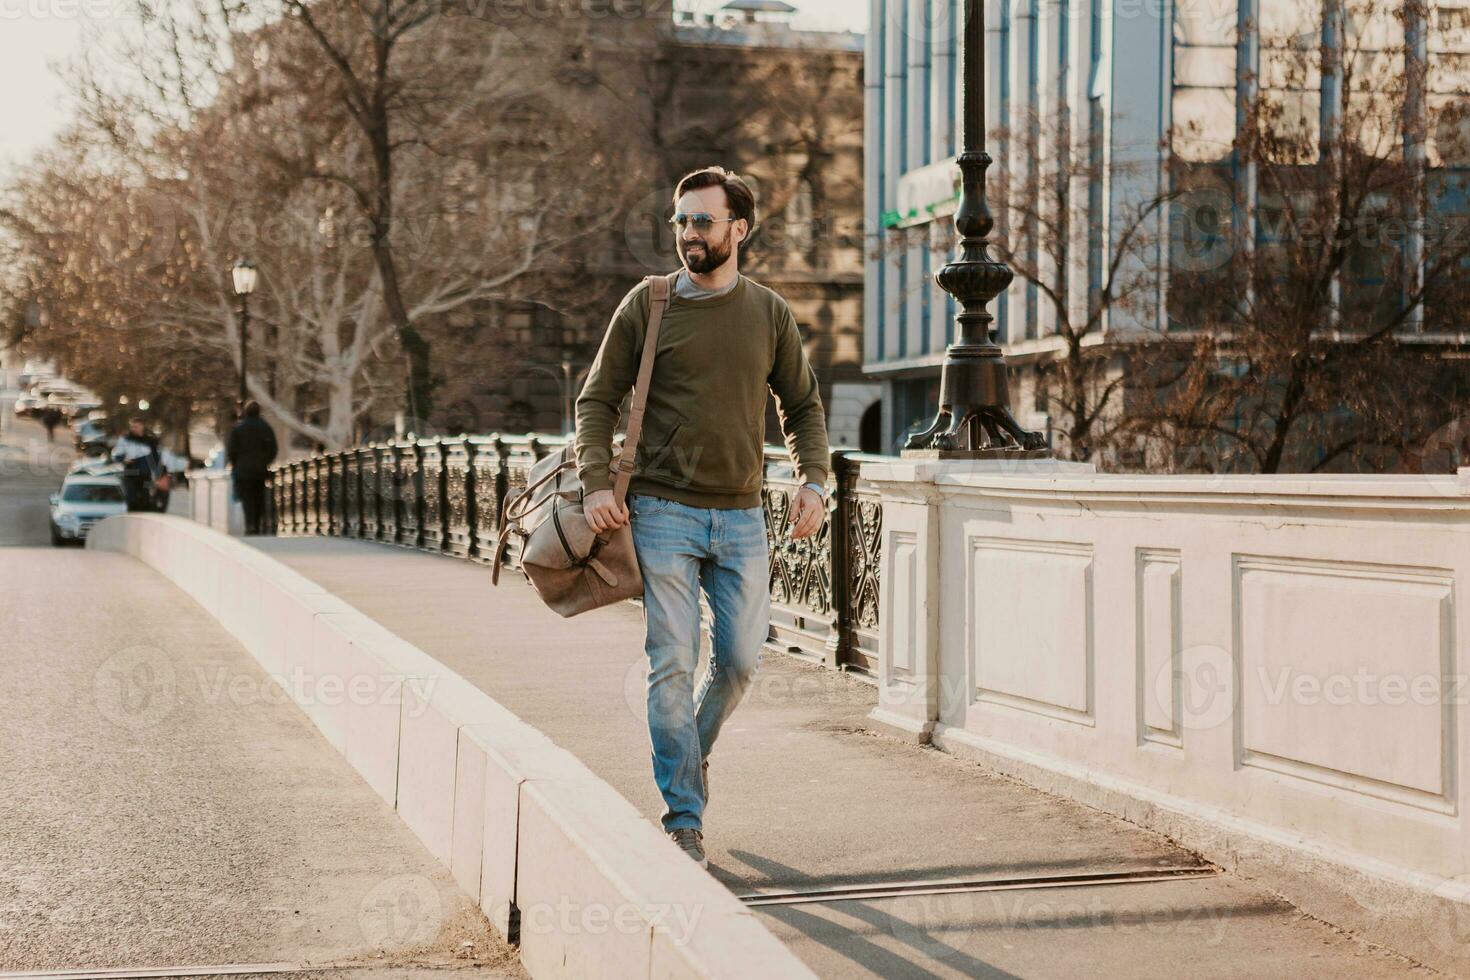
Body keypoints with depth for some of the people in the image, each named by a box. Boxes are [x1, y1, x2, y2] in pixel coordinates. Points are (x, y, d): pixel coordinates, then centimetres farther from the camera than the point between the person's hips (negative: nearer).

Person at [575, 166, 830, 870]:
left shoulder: (770, 313, 8)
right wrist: (595, 483, -9)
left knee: (741, 659, 4)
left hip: (741, 518, 3)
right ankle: (683, 819, 2)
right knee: (672, 665, -5)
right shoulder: (647, 304, 1)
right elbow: (597, 399, 4)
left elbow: (803, 406, 16)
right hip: (663, 512, -2)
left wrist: (814, 481, 0)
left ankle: (692, 750, 34)